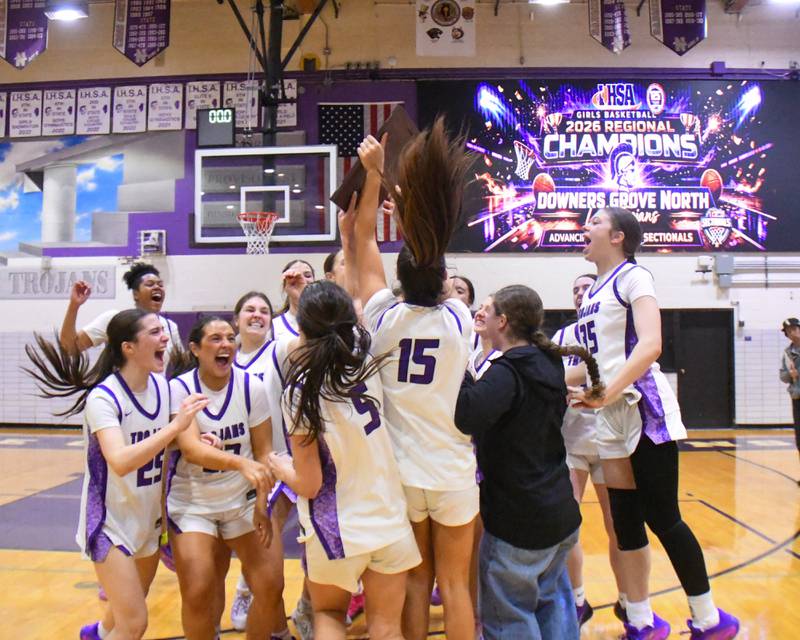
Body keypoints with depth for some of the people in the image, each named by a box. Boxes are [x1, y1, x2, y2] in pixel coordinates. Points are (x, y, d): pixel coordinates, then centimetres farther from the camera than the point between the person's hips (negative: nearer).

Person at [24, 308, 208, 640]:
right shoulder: (103, 397, -24)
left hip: (149, 519, 7)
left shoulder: (162, 386, -4)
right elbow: (121, 462, -38)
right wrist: (176, 426, -40)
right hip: (111, 522, -6)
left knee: (129, 611, 25)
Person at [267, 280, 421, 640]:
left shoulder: (300, 393, -17)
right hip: (390, 523, 3)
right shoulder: (367, 360, -8)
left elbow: (309, 485, -11)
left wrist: (281, 469, 5)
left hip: (336, 532, -3)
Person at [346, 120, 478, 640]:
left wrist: (374, 173, 0)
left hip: (402, 472, 2)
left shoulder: (384, 319, -6)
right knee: (455, 583, 10)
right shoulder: (459, 320, -9)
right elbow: (433, 244, 5)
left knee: (415, 579, 15)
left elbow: (365, 239, 0)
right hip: (453, 474, -1)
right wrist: (409, 206, 4)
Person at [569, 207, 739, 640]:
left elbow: (650, 345, -22)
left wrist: (606, 393, -29)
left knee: (662, 519, -1)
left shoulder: (632, 276, -7)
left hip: (645, 410, -8)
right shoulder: (593, 293, 16)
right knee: (625, 523, 11)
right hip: (612, 415, 8)